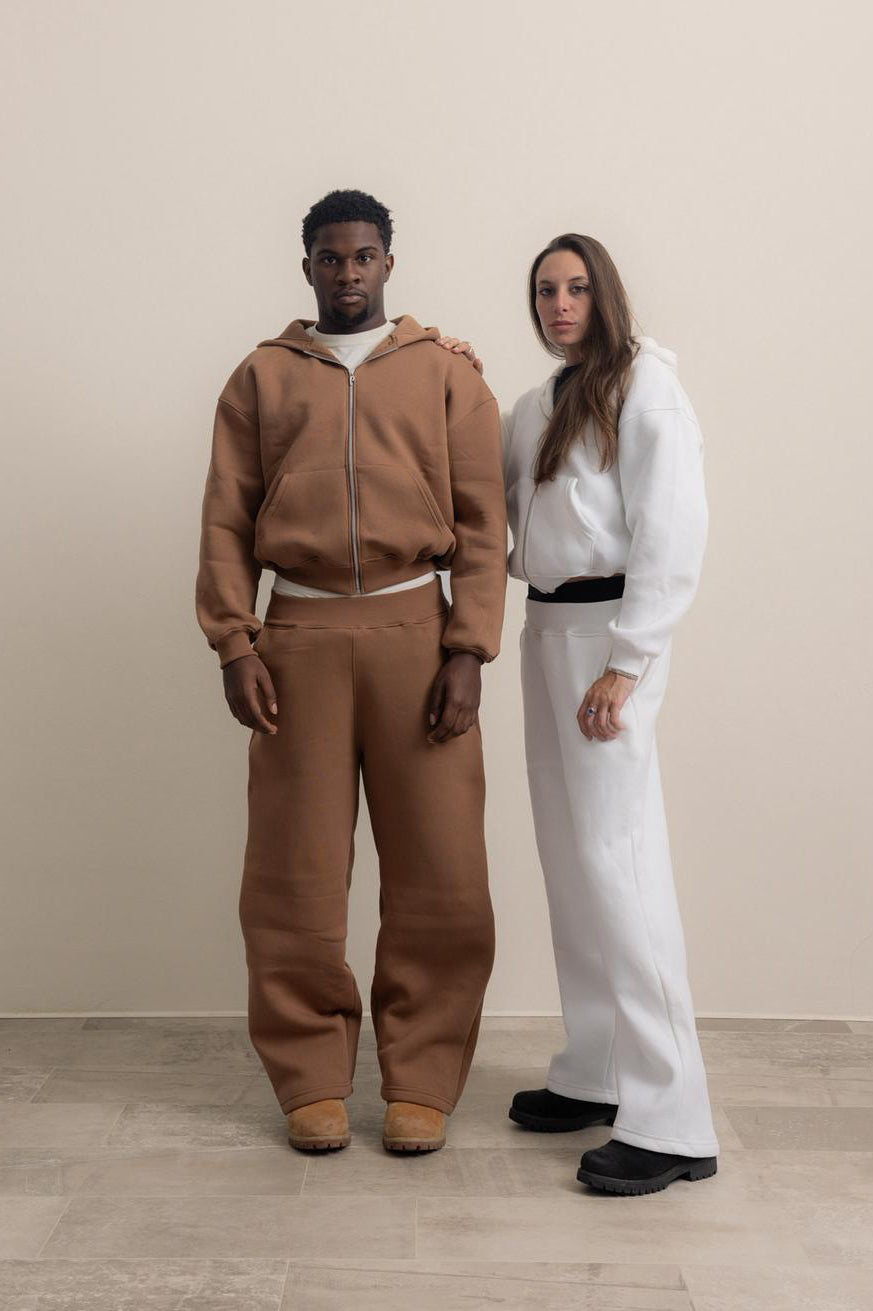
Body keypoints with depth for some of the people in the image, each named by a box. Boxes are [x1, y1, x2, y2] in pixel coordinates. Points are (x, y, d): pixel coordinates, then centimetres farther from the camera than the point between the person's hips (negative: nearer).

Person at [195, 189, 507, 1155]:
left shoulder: (447, 376, 11)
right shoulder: (261, 377, 14)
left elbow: (482, 522, 4)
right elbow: (226, 522, 8)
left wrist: (467, 651, -6)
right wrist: (235, 645, -3)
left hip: (414, 631, 0)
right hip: (299, 638, 1)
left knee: (437, 874, 0)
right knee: (295, 875, 3)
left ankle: (420, 1081, 15)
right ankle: (312, 1081, 17)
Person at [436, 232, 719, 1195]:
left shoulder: (644, 386, -5)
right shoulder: (535, 408, 19)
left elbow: (673, 533, -13)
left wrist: (624, 665, -18)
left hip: (610, 631, -8)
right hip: (546, 626, 8)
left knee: (616, 857, -12)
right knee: (569, 858, 10)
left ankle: (669, 1122, -8)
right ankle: (596, 1074, 21)